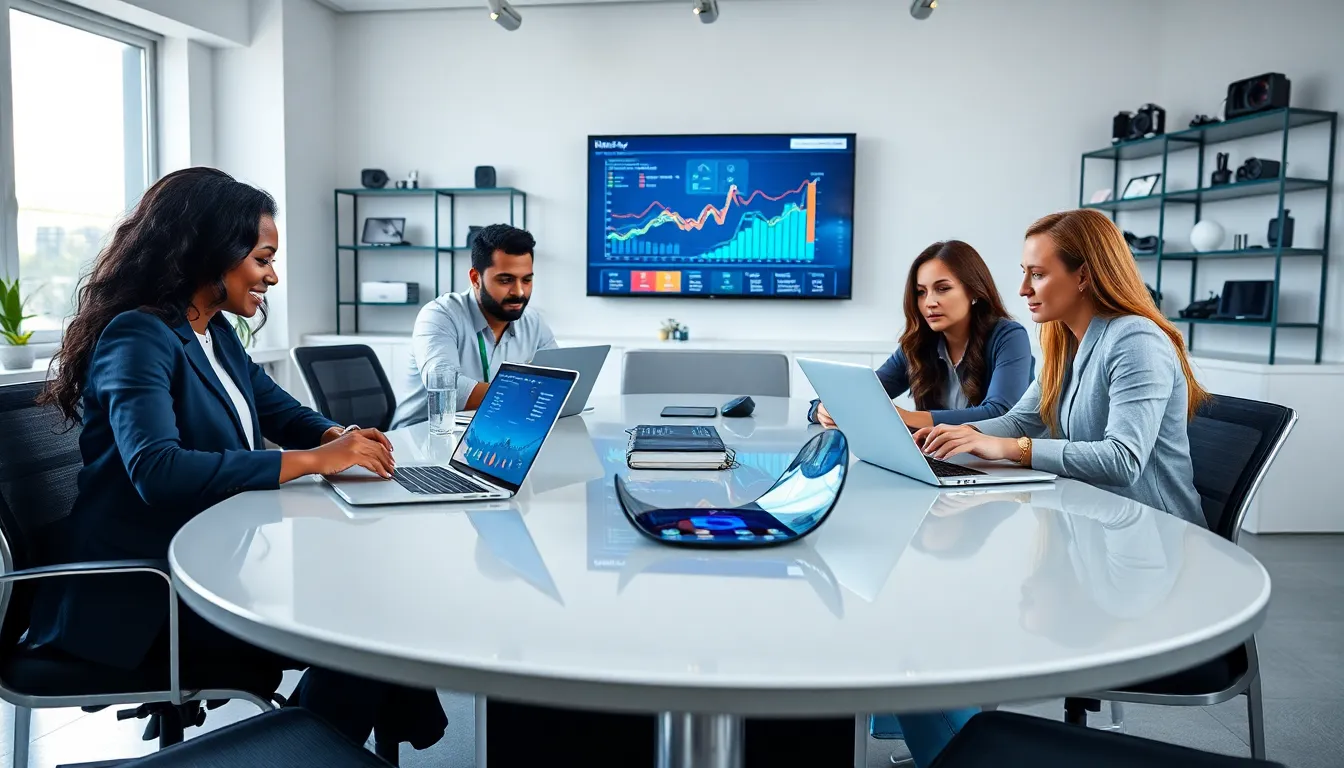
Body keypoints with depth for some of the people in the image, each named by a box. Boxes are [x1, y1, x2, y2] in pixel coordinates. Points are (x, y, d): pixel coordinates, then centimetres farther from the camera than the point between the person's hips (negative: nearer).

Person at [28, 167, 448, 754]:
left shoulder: (216, 333, 9)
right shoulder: (138, 337, -17)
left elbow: (281, 412, 17)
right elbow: (157, 470, -33)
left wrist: (339, 437, -6)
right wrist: (311, 461, -31)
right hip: (139, 595, -8)